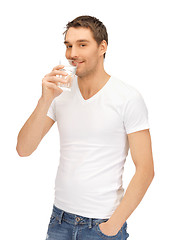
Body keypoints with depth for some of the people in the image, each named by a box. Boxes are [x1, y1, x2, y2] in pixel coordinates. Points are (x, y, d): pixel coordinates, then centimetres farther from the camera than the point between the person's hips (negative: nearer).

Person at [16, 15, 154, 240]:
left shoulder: (128, 98, -10)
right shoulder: (60, 92, 3)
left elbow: (145, 170, -11)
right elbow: (23, 149, -3)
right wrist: (46, 100, -14)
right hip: (60, 218, 4)